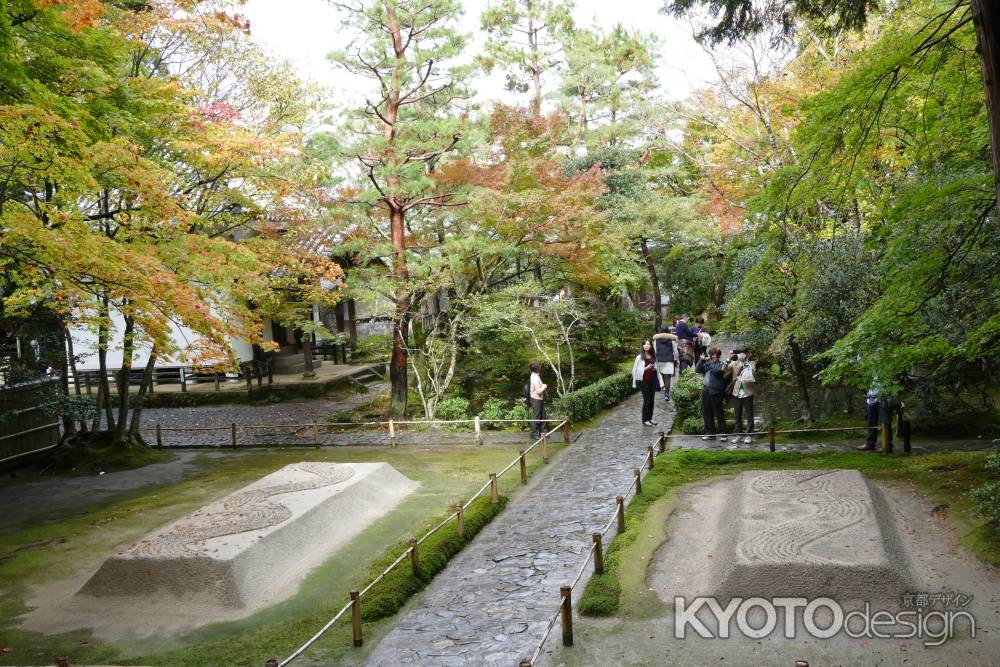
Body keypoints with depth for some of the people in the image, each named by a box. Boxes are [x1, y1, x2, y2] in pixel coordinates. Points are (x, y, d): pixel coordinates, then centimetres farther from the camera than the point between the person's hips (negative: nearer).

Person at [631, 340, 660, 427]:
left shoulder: (653, 356, 8)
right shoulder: (640, 357, -6)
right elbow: (636, 369, -7)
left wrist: (655, 369, -1)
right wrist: (646, 368, -15)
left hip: (652, 380, 5)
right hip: (644, 381, -5)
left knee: (651, 400, 7)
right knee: (646, 400, -4)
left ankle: (650, 418, 17)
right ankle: (645, 420, 4)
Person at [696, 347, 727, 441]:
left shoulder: (720, 364, -3)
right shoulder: (707, 363, 15)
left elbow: (716, 370, -22)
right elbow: (697, 370, 9)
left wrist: (708, 361, -18)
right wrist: (702, 360, -2)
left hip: (716, 392, -6)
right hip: (706, 391, 6)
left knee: (719, 414, -2)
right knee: (707, 414, 10)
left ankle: (722, 434, 5)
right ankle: (710, 433, 18)